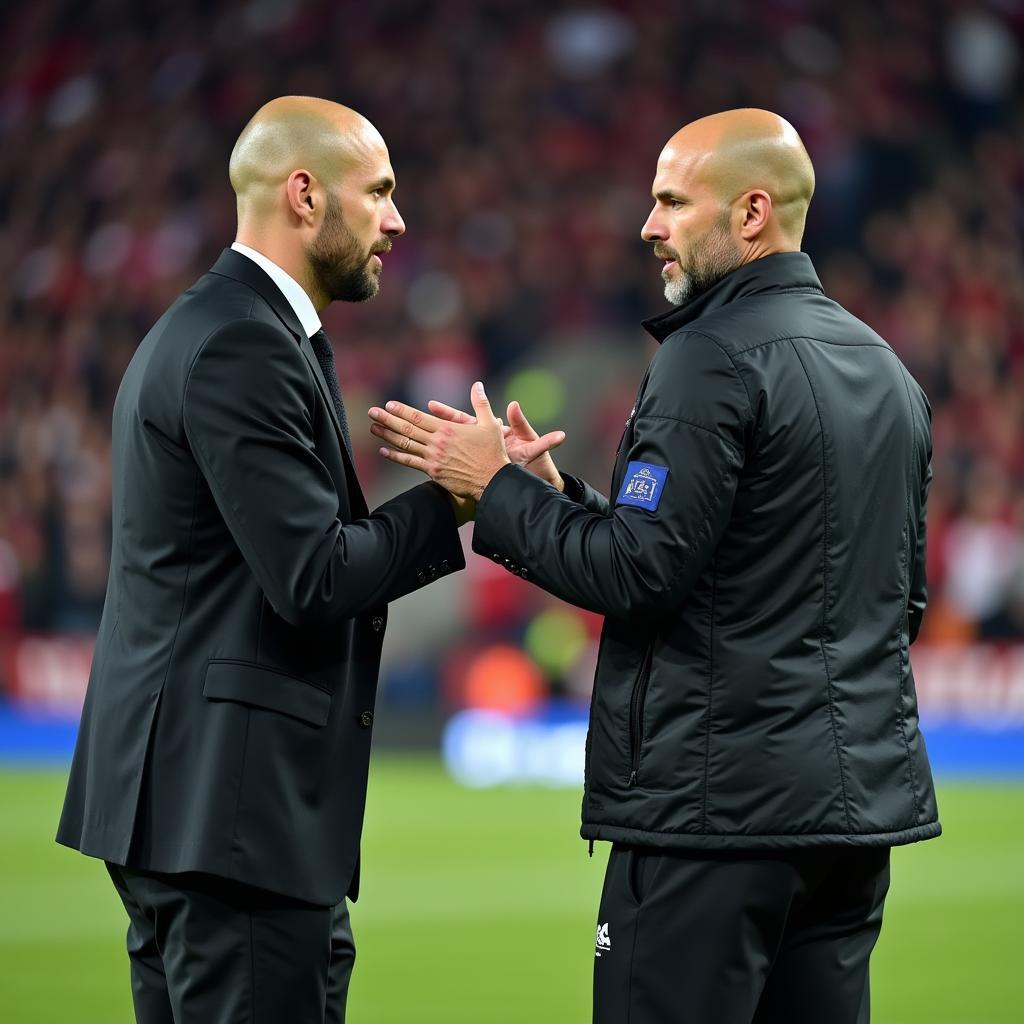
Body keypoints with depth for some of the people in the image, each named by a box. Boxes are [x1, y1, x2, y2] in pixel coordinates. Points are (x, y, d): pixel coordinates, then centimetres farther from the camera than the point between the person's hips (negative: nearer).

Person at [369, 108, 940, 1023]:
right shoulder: (888, 371, 15)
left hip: (718, 805, -9)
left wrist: (496, 488, -5)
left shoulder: (711, 359, -12)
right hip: (862, 796, 9)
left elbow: (638, 571, -18)